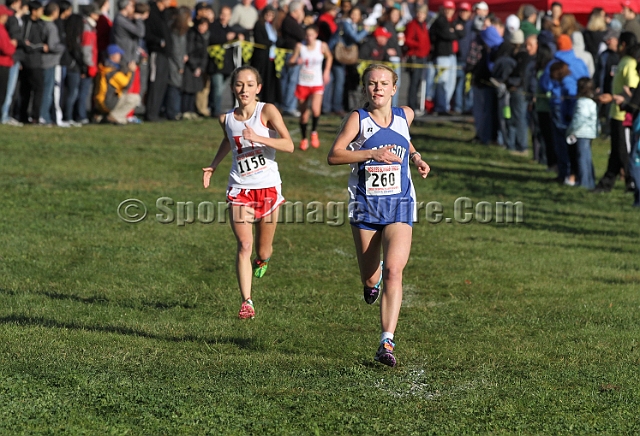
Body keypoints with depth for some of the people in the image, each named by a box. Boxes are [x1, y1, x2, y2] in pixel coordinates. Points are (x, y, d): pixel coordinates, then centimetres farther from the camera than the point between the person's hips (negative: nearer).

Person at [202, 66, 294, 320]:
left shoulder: (267, 111, -9)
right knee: (244, 246, -15)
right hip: (239, 188, 2)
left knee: (263, 252, 10)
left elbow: (289, 145, -20)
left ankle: (263, 259, 47)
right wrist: (213, 165, 17)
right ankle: (246, 302, -14)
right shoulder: (226, 119, 3)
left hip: (267, 187, -2)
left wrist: (257, 138, -29)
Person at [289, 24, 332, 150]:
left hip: (317, 84, -1)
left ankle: (314, 132, 3)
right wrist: (296, 61, -25)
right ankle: (304, 139, 28)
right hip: (303, 83, 1)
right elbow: (291, 61, -4)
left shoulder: (322, 46, -5)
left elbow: (329, 57, 15)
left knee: (316, 110, -24)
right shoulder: (300, 46, -5)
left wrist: (327, 71, 8)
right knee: (303, 113, 9)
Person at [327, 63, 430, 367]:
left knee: (393, 271, -17)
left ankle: (387, 343, -19)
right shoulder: (358, 119, -5)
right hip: (365, 205, -1)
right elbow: (333, 156, -14)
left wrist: (415, 157, 11)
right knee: (370, 279, 8)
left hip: (399, 205, 1)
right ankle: (372, 280, 49)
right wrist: (372, 153, -23)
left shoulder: (405, 115, 6)